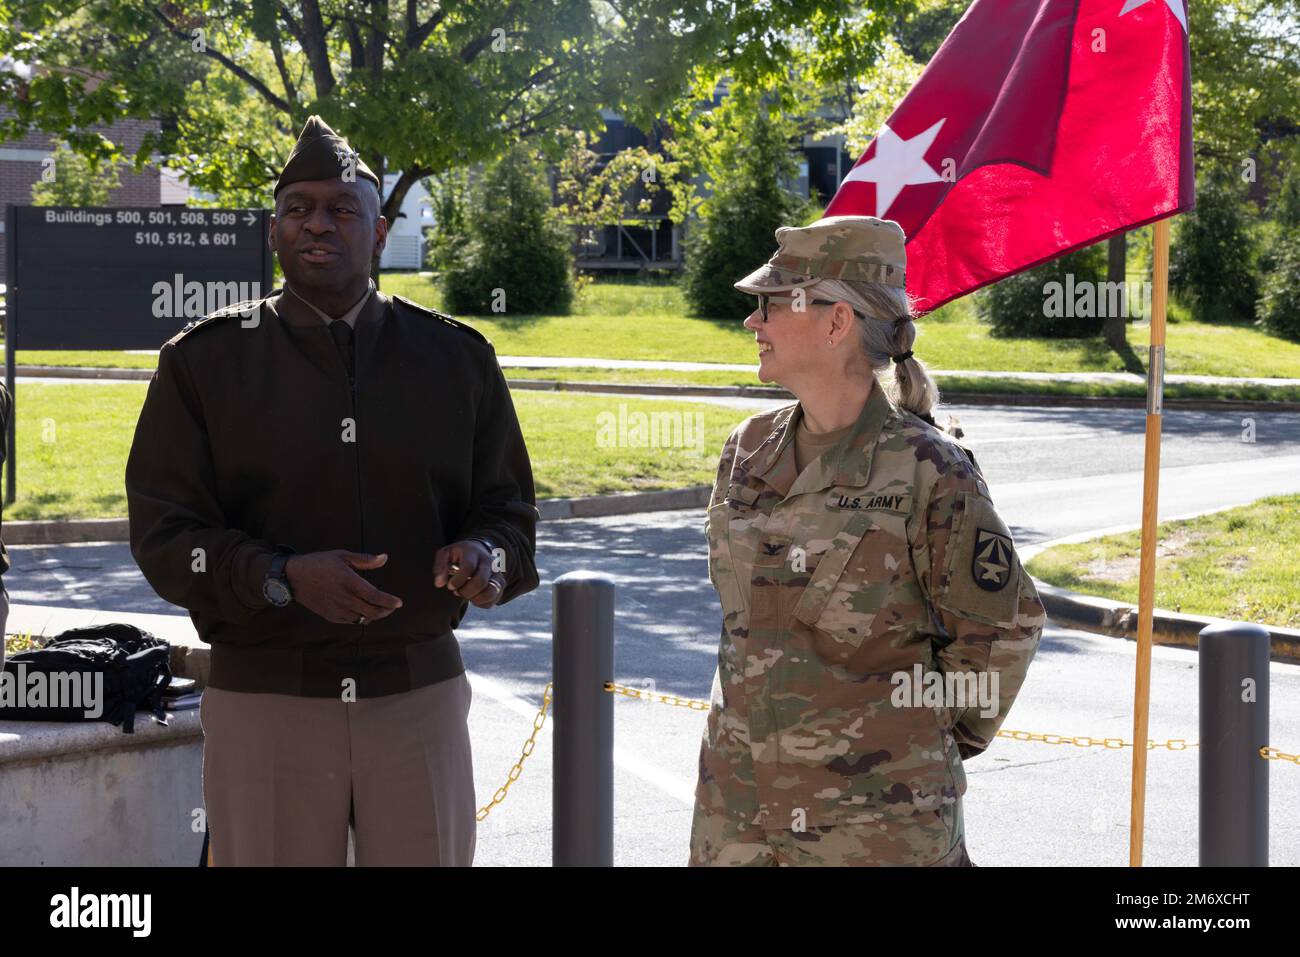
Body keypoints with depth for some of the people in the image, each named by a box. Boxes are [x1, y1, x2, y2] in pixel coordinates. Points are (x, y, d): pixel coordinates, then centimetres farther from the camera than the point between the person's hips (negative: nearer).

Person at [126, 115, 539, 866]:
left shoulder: (456, 357, 6)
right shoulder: (204, 362, 1)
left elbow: (510, 512, 10)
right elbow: (163, 537, -3)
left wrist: (484, 556, -15)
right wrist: (284, 576, -20)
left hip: (420, 697, 2)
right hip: (265, 702, -1)